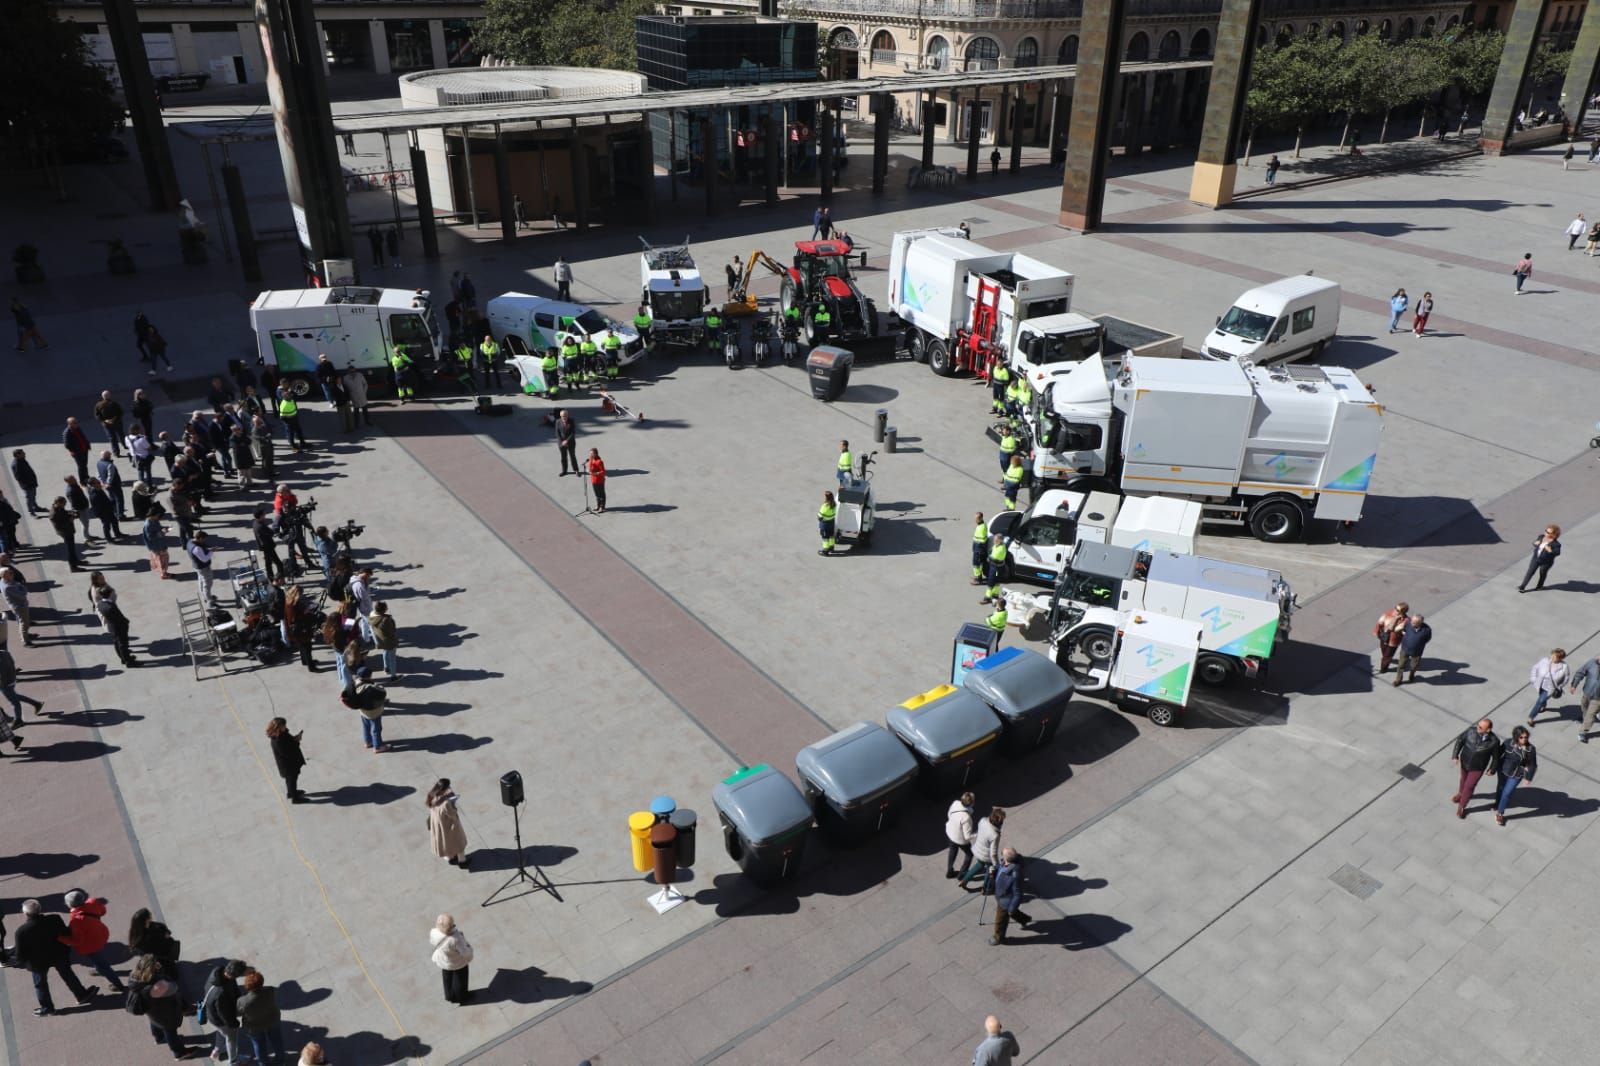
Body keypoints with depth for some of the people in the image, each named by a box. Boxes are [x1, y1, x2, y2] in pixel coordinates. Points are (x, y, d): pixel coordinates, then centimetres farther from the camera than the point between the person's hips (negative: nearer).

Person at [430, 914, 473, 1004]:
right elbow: (465, 953, -32)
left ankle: (450, 996, 56)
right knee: (460, 979, 26)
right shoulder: (455, 939, -45)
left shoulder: (433, 932, -32)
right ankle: (461, 997, 52)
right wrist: (468, 947, -11)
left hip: (443, 960, 4)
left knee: (448, 977, 32)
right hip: (458, 961, -4)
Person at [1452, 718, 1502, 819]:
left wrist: (1492, 769, 4)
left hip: (1478, 767, -2)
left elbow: (1496, 756, -10)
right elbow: (1460, 740, -10)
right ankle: (1461, 793, 60)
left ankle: (1461, 806, 35)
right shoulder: (1472, 730, -26)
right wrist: (1455, 755, -15)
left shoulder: (1494, 741, -30)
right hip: (1464, 761, 3)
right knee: (1464, 778, 29)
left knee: (1469, 786, 10)